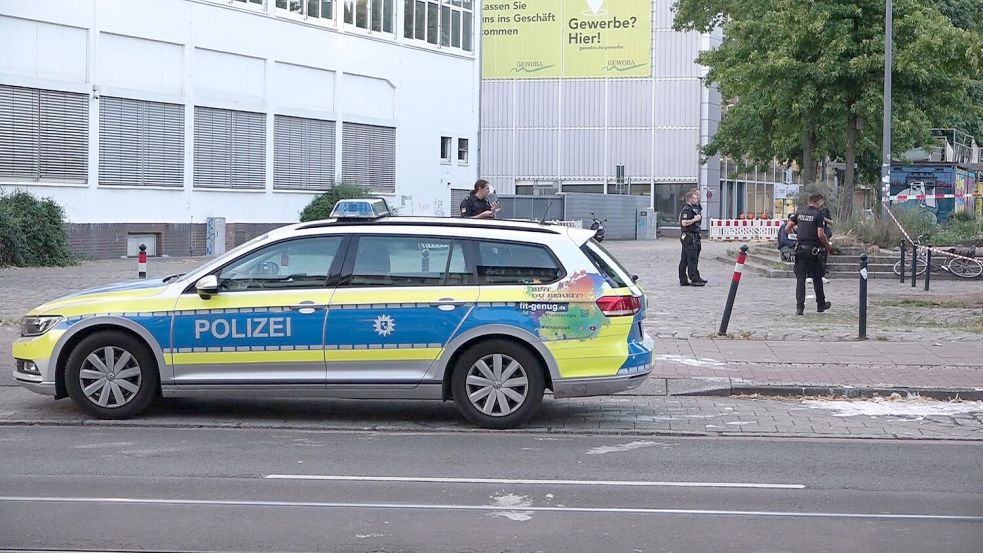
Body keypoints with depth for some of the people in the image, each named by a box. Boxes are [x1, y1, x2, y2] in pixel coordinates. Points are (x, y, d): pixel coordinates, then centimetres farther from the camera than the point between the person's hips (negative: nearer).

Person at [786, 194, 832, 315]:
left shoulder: (799, 213, 8)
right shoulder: (818, 215, -8)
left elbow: (787, 228, 6)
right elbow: (820, 234, -13)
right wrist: (827, 246, 2)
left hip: (800, 249, 4)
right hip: (812, 250, -4)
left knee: (800, 278, 3)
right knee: (817, 278, 11)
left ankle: (799, 307, -4)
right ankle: (821, 305, 23)